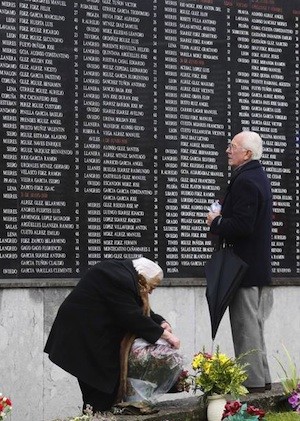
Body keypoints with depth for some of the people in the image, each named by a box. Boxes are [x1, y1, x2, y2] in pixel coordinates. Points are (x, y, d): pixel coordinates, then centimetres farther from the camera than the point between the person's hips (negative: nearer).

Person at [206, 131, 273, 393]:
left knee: (246, 325, -5)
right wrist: (223, 217, 11)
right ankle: (261, 378, 22)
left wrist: (216, 223, -10)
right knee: (254, 324, 16)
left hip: (245, 267, -10)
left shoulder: (245, 181, -18)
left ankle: (253, 380, -2)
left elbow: (241, 225, -25)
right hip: (260, 265, 11)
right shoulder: (260, 178, 15)